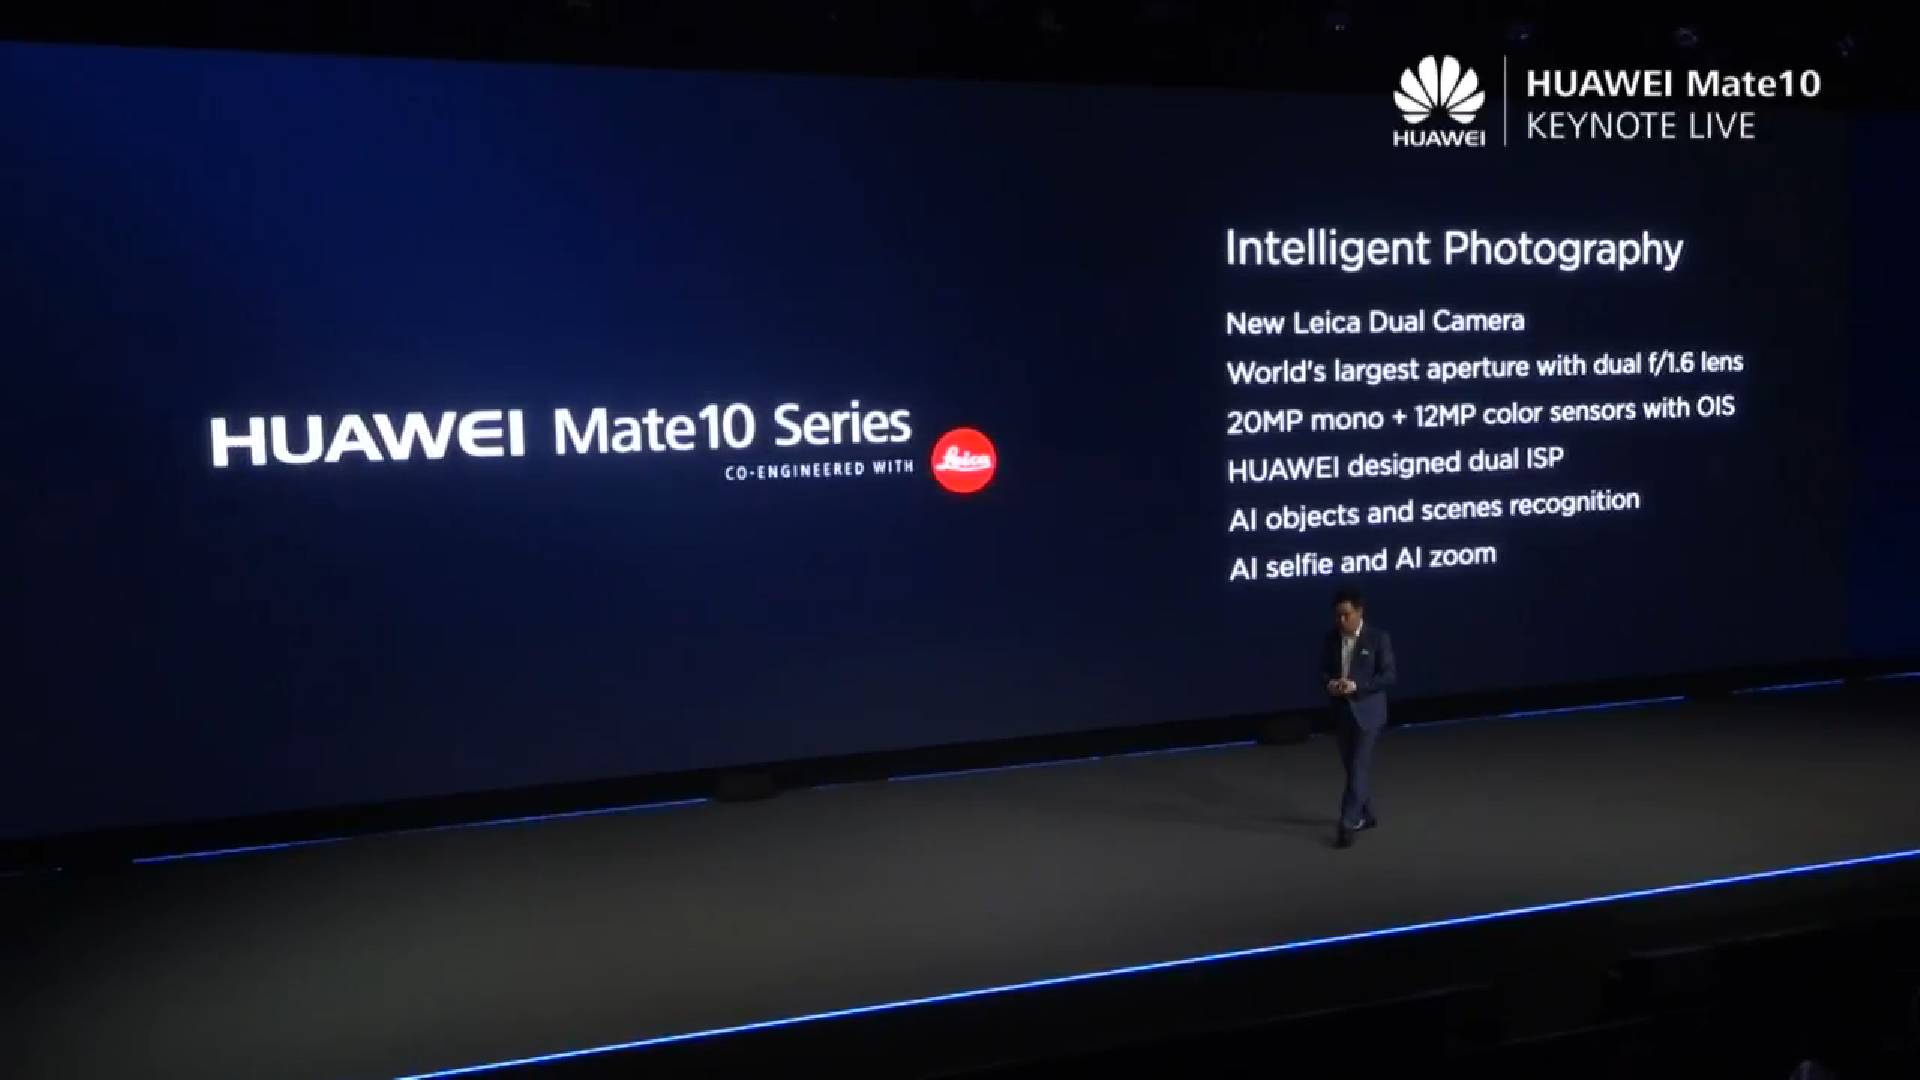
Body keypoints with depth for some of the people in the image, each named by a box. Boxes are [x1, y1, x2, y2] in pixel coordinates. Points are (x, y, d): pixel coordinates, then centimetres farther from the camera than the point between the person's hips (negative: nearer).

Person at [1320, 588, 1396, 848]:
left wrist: (1357, 686, -21)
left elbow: (1390, 674, -11)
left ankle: (1347, 824, -7)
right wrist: (1329, 683, -13)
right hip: (1341, 710, 5)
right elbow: (1323, 669, 11)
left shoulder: (1378, 637, -10)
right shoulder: (1332, 637, 4)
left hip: (1367, 711, -5)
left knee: (1359, 767, -8)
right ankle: (1366, 816, 29)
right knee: (1353, 767, 14)